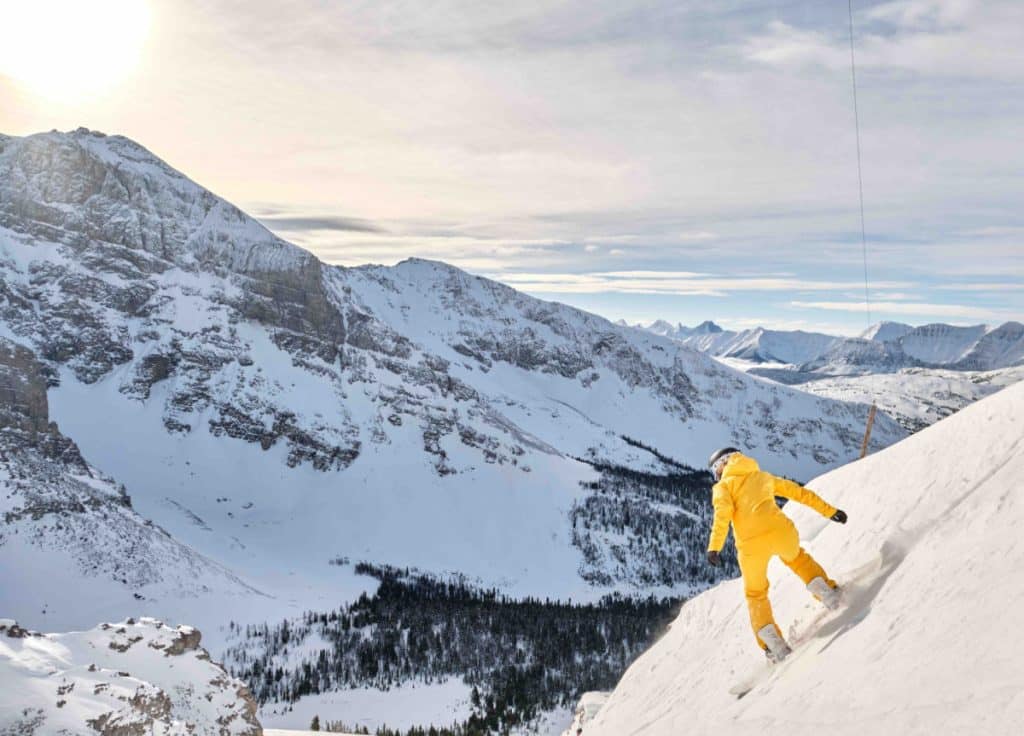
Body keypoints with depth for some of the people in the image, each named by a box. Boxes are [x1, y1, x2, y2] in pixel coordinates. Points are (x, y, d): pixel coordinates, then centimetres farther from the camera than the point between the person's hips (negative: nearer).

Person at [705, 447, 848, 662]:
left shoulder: (722, 486, 17)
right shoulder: (762, 476, 29)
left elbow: (723, 512, -4)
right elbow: (800, 492, 30)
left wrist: (714, 546, -14)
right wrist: (829, 511, 37)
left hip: (751, 544, -3)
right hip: (781, 531, 3)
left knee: (756, 594, 22)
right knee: (795, 557, 38)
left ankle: (772, 642, 9)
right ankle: (825, 590, 20)